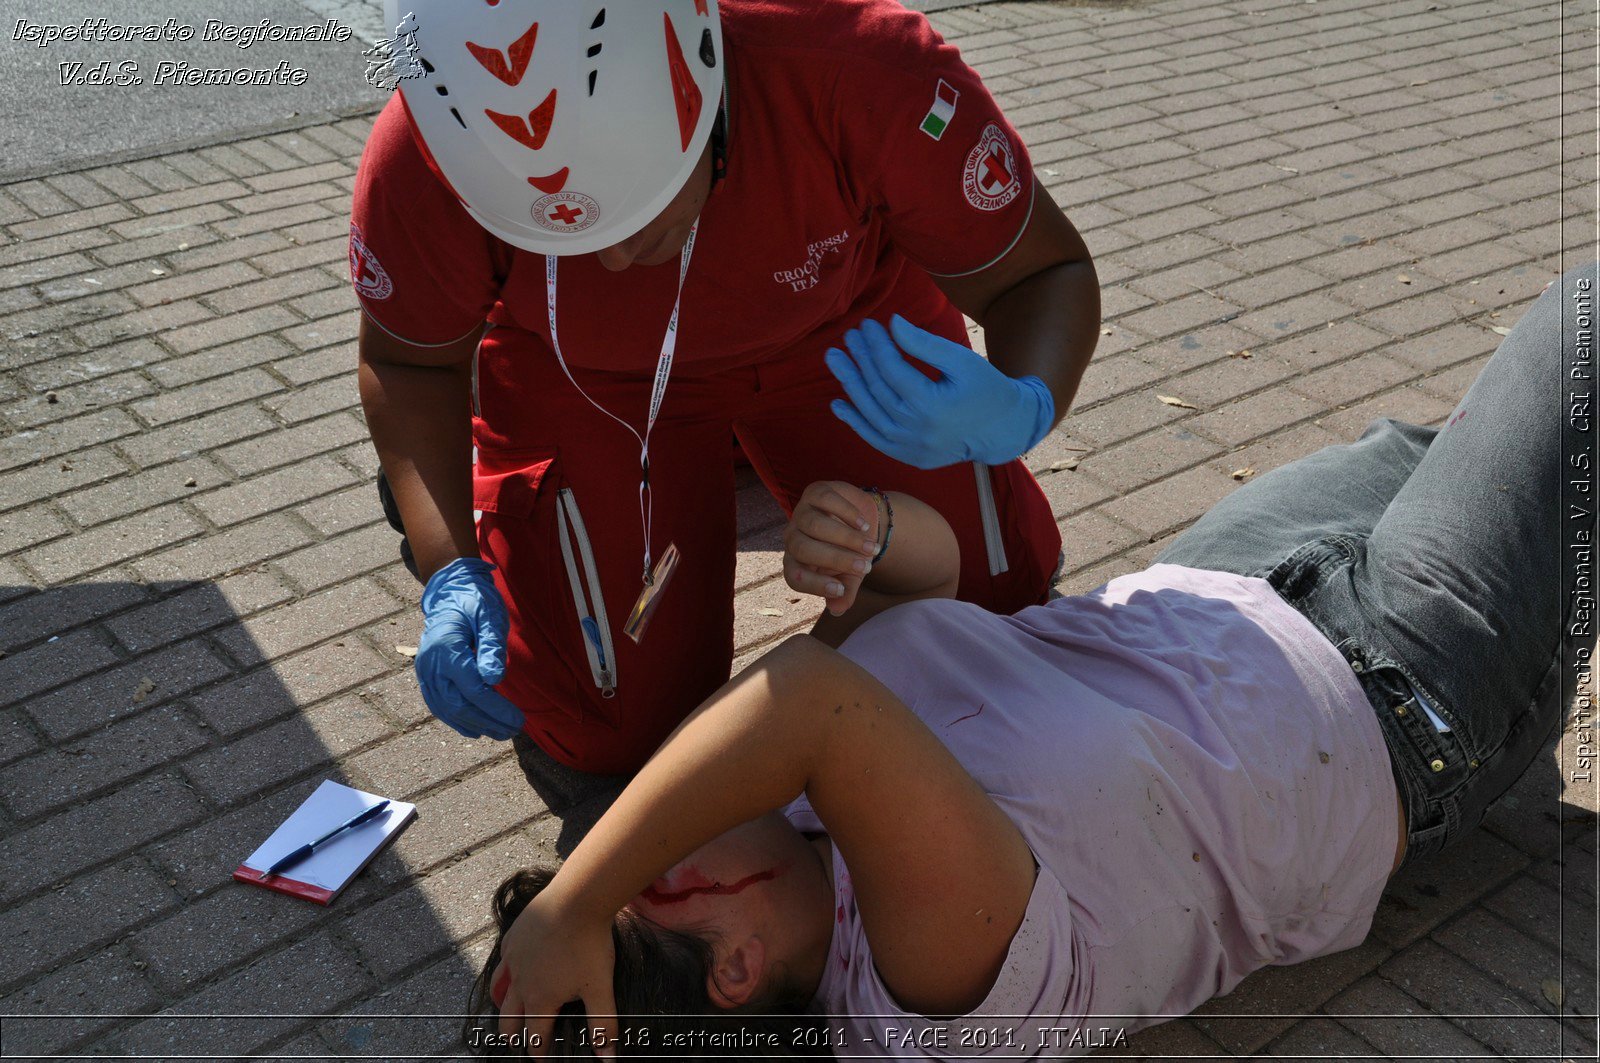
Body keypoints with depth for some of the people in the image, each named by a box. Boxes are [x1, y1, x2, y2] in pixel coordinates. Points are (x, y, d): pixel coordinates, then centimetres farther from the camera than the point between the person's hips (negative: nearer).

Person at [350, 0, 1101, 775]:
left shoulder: (864, 68, -39)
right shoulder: (420, 165, -34)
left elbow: (1045, 274, -24)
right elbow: (409, 362, -13)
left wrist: (1023, 409, -47)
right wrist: (448, 572, -25)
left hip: (840, 326, 2)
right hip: (587, 378, -1)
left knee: (998, 596, 9)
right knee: (615, 731, -3)